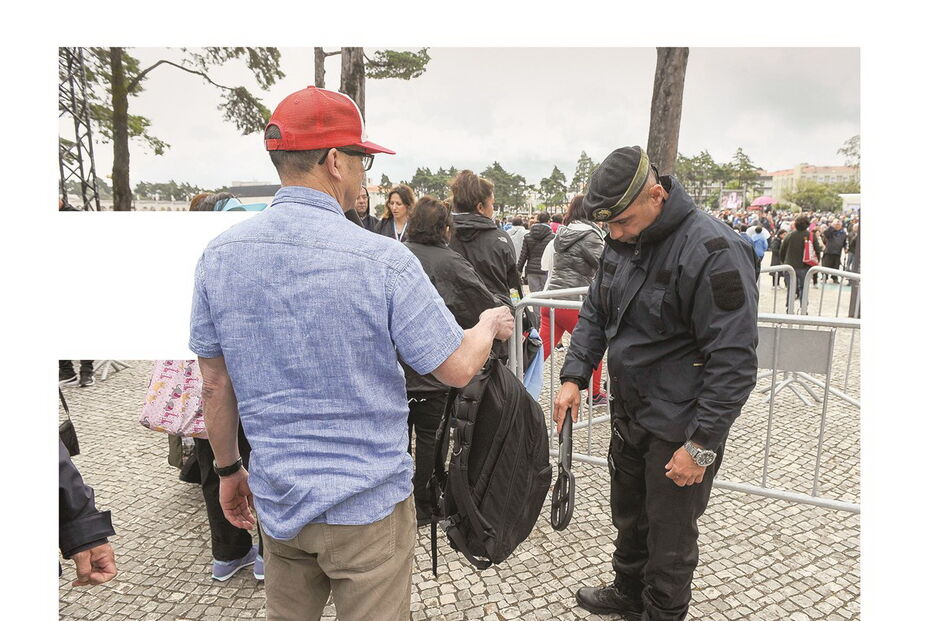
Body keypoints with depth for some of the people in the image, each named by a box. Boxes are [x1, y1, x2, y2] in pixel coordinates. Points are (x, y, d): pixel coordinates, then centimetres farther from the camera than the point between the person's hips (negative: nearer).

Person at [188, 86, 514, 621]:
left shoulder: (219, 256, -6)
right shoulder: (383, 260, -20)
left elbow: (216, 384, 2)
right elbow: (457, 369, -13)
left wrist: (228, 468, 16)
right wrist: (491, 325, 8)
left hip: (277, 499, 5)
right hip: (367, 505, -4)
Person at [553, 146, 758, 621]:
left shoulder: (713, 252, -24)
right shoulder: (622, 242, 1)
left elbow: (734, 360, -24)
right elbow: (594, 313, 11)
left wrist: (702, 444, -22)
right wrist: (574, 376, -1)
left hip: (680, 430, -7)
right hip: (629, 414, 8)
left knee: (671, 538, 12)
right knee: (628, 517, 26)